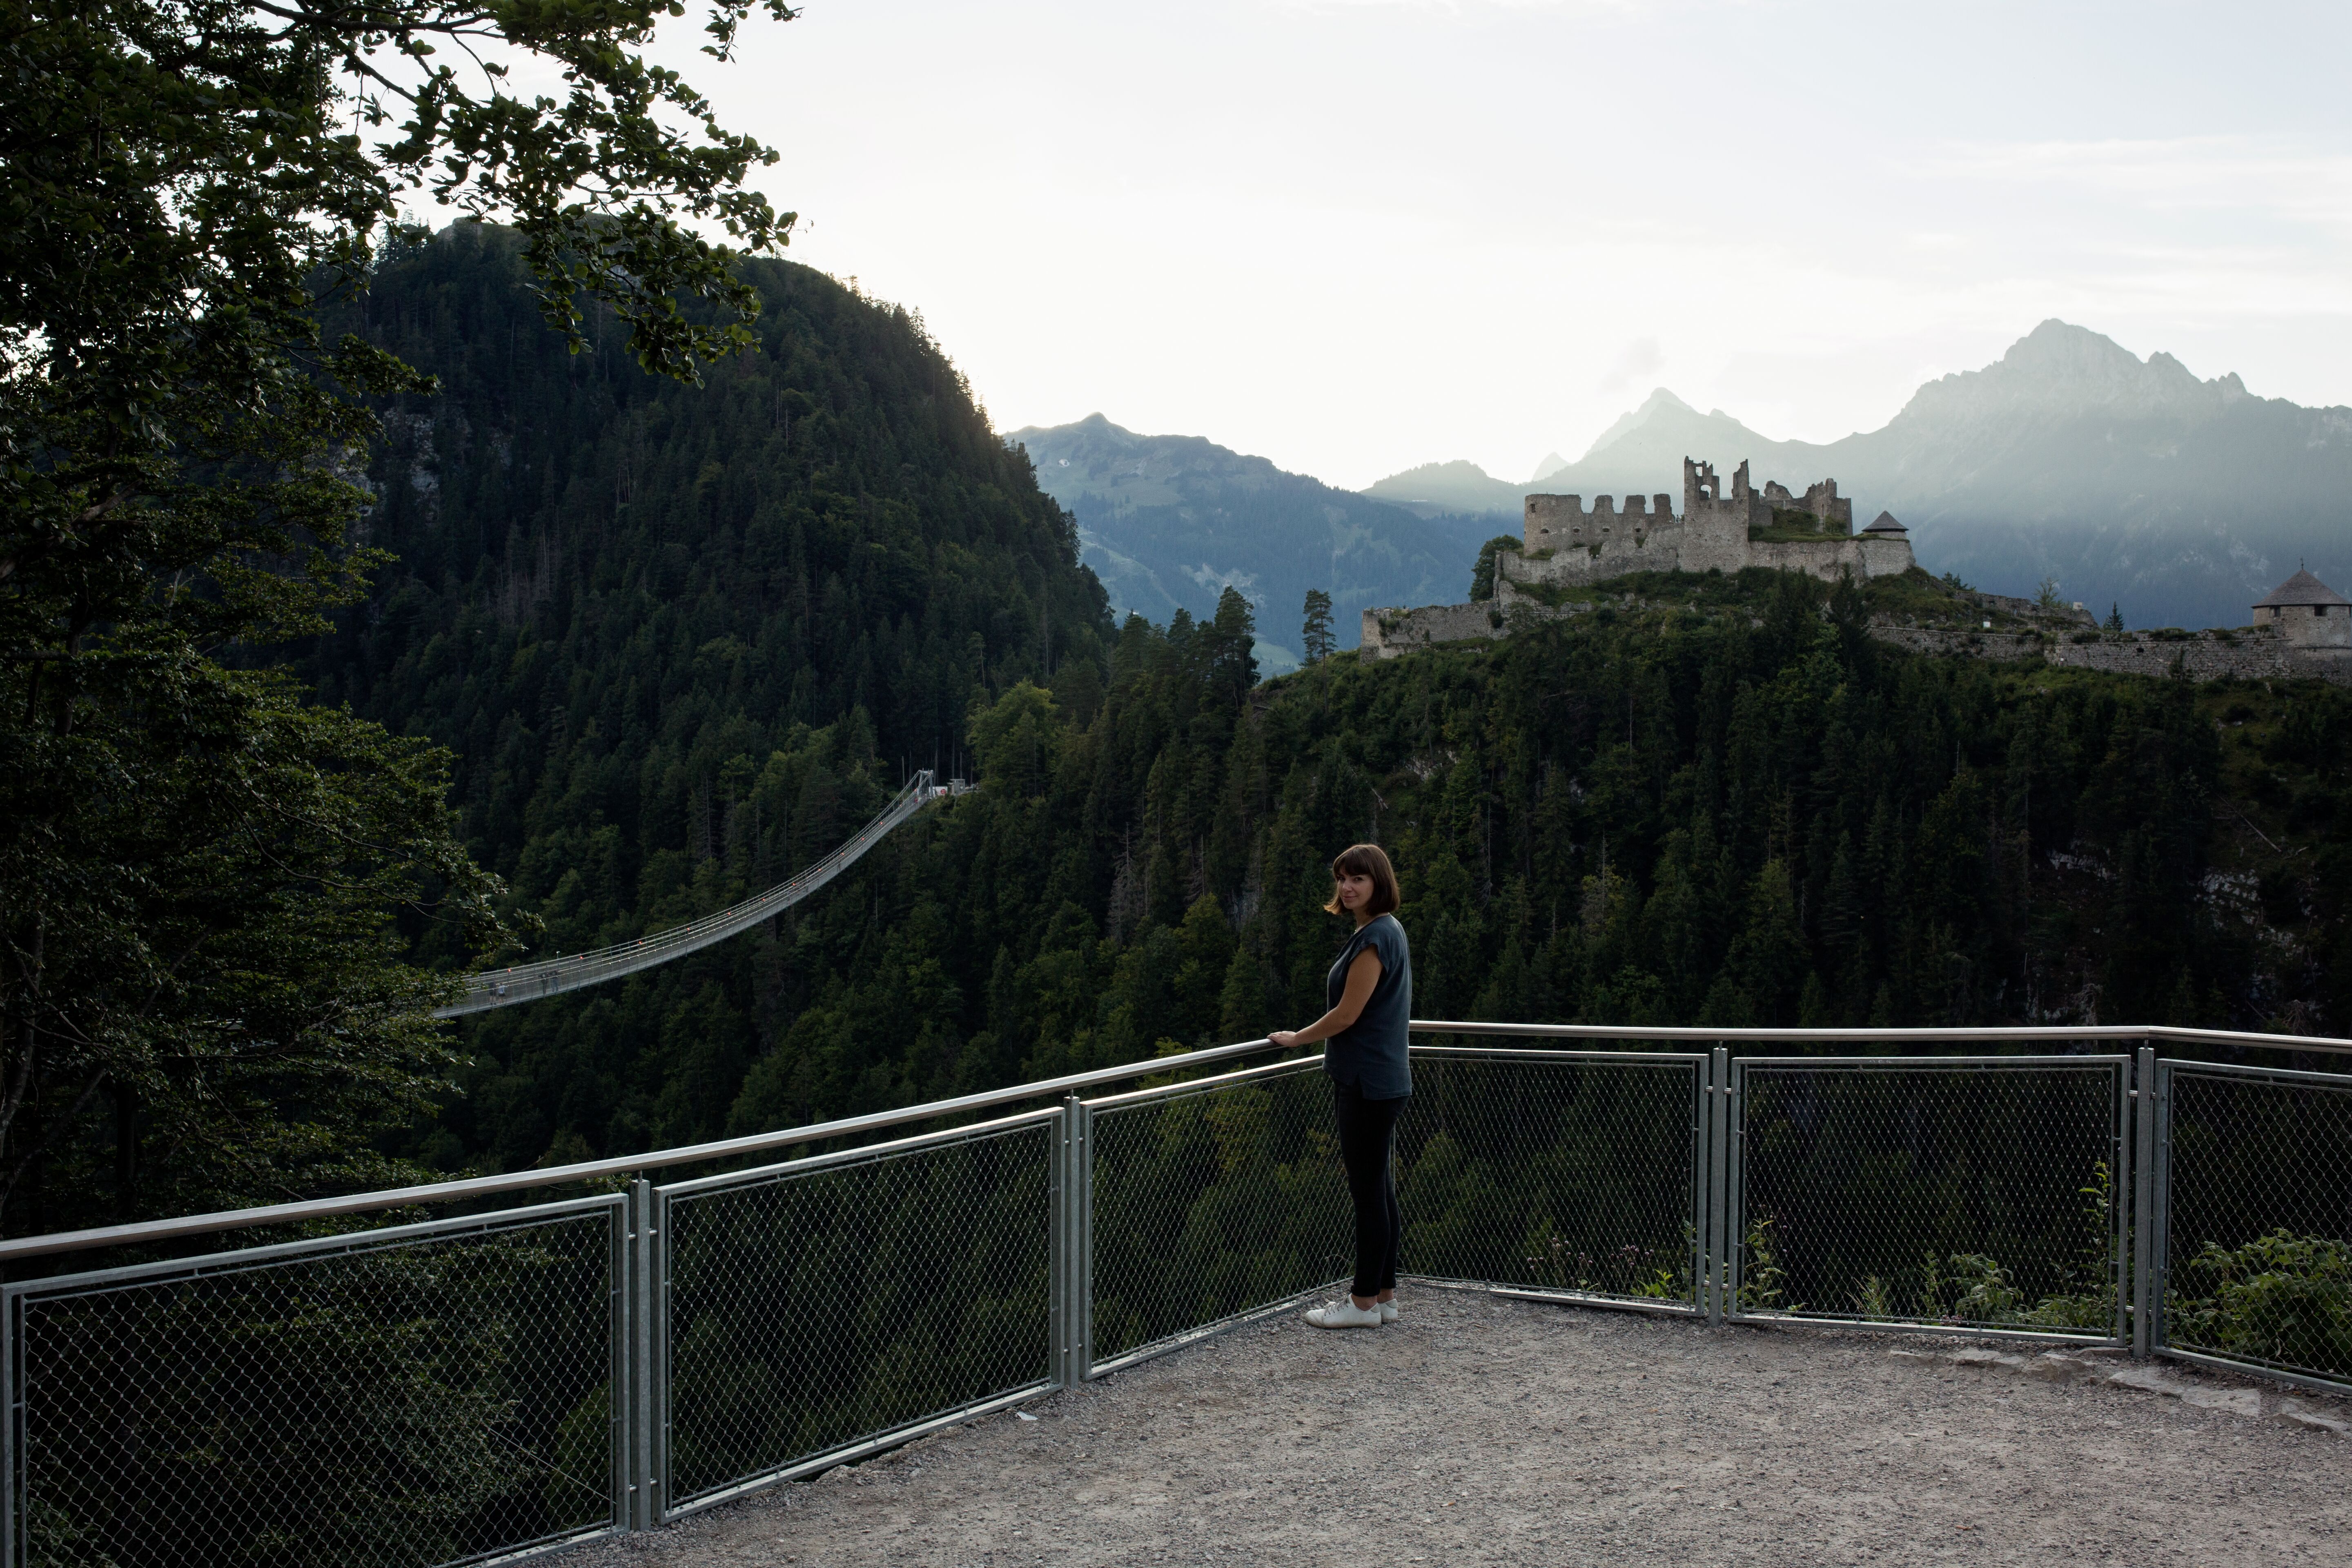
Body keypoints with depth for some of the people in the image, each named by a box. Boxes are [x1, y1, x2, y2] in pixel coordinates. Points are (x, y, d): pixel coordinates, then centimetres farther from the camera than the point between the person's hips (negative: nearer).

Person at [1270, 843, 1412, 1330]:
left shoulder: (1375, 937, -18)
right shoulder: (1387, 931, 13)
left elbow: (1347, 1015, -18)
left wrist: (1296, 1038, -4)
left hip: (1368, 1084, -10)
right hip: (1381, 1081, 10)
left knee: (1369, 1192, -2)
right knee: (1379, 1189, 14)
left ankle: (1365, 1303, 6)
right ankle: (1384, 1297, 21)